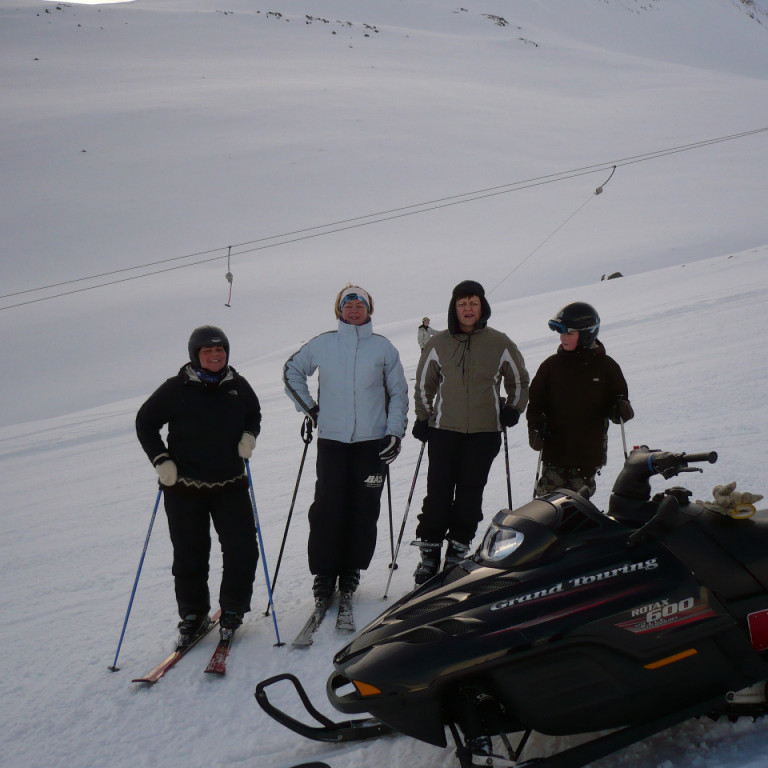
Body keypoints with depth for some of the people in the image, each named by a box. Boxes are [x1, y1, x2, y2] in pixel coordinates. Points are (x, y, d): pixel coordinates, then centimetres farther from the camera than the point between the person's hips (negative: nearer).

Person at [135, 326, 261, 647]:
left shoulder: (238, 386, 2)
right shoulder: (176, 389, -8)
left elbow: (254, 414, 21)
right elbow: (145, 422, 2)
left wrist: (249, 435, 0)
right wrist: (161, 460, -7)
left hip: (231, 484, 2)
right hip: (184, 487, -2)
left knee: (243, 550, -3)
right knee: (189, 556, 7)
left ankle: (232, 610, 19)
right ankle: (192, 615, 27)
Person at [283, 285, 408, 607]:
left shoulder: (383, 347, 5)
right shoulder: (322, 344, 5)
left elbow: (398, 392, 10)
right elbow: (292, 371, 18)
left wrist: (395, 432, 1)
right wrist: (310, 408, 10)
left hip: (372, 440, 0)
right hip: (332, 439, 0)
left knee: (364, 509, 3)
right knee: (328, 508, -4)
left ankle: (351, 571, 16)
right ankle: (324, 572, 8)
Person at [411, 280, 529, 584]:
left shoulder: (500, 343, 1)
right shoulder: (438, 344, 3)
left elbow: (519, 380, 16)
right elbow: (424, 384, 15)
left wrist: (512, 410, 6)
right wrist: (423, 419, 11)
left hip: (485, 432, 0)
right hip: (444, 429, 0)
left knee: (470, 494, 3)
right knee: (438, 492, -1)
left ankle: (458, 550, 16)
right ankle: (429, 552, 10)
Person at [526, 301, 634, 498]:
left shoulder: (606, 366, 2)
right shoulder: (551, 365, 5)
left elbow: (618, 399, 8)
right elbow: (535, 401, 8)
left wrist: (621, 410, -16)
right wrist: (535, 428, -7)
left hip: (589, 451, -1)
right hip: (555, 449, 1)